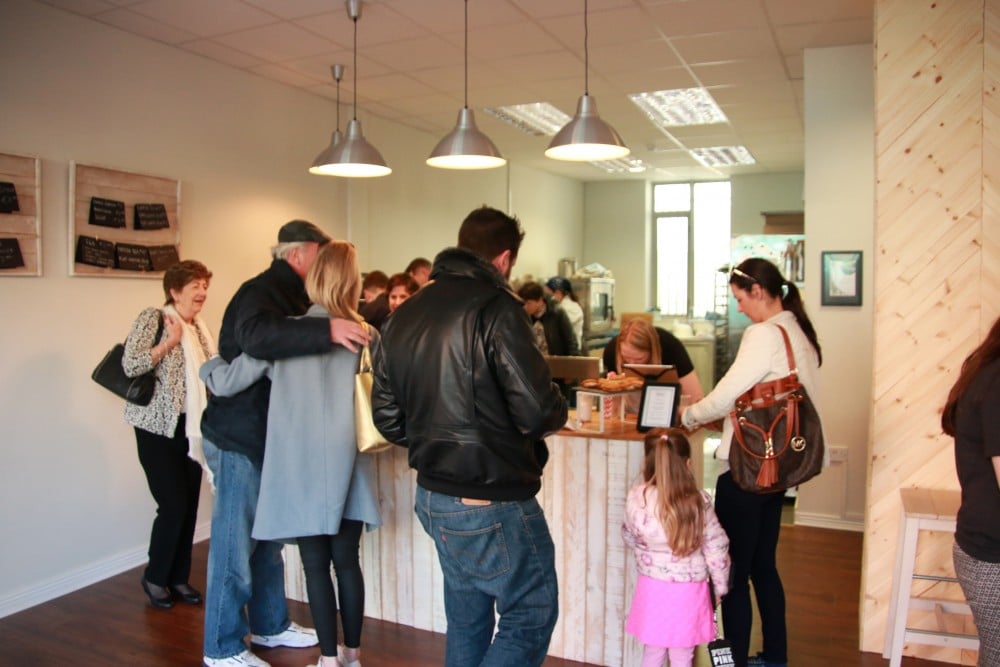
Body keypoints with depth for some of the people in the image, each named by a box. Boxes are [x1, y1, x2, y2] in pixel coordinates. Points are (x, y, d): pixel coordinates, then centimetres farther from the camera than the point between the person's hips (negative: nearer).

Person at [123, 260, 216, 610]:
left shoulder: (199, 327, 11)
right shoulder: (152, 318, -8)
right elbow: (130, 365, -19)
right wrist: (170, 341, -19)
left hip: (191, 427, 6)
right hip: (158, 427, -6)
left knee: (190, 505, 8)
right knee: (173, 505, -7)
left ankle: (179, 577, 24)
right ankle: (155, 577, 17)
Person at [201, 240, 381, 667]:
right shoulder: (367, 338, -2)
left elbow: (225, 383, -1)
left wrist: (206, 364, 20)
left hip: (301, 466, -2)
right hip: (347, 466, 3)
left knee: (316, 565, 8)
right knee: (347, 561, 14)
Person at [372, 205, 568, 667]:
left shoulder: (405, 314, 7)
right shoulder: (495, 307, -16)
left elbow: (387, 416, 9)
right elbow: (539, 412, -20)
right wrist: (557, 413, 2)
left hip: (433, 496, 8)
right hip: (491, 503, -8)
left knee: (466, 619, 20)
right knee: (531, 614, 9)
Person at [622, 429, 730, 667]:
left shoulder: (636, 499, -12)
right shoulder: (699, 502, -14)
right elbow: (717, 550, -6)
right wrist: (721, 586, 10)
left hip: (652, 587, 1)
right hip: (689, 591, -1)